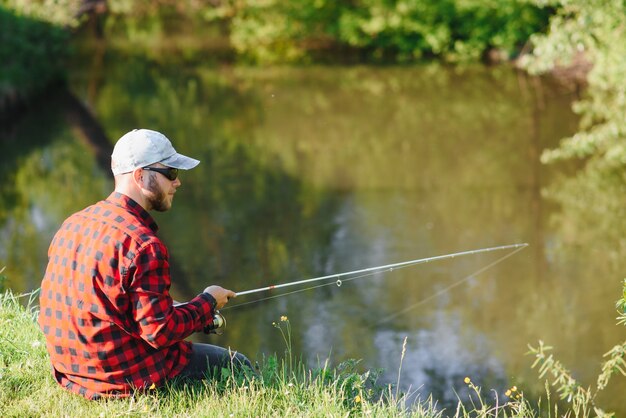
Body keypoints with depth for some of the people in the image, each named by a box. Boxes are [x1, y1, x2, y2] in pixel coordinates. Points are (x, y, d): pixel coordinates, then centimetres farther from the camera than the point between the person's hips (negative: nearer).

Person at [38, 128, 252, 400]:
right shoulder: (143, 245, -23)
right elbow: (160, 333, -21)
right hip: (125, 379, -9)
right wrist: (207, 303, -3)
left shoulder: (72, 225, 4)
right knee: (239, 366, 10)